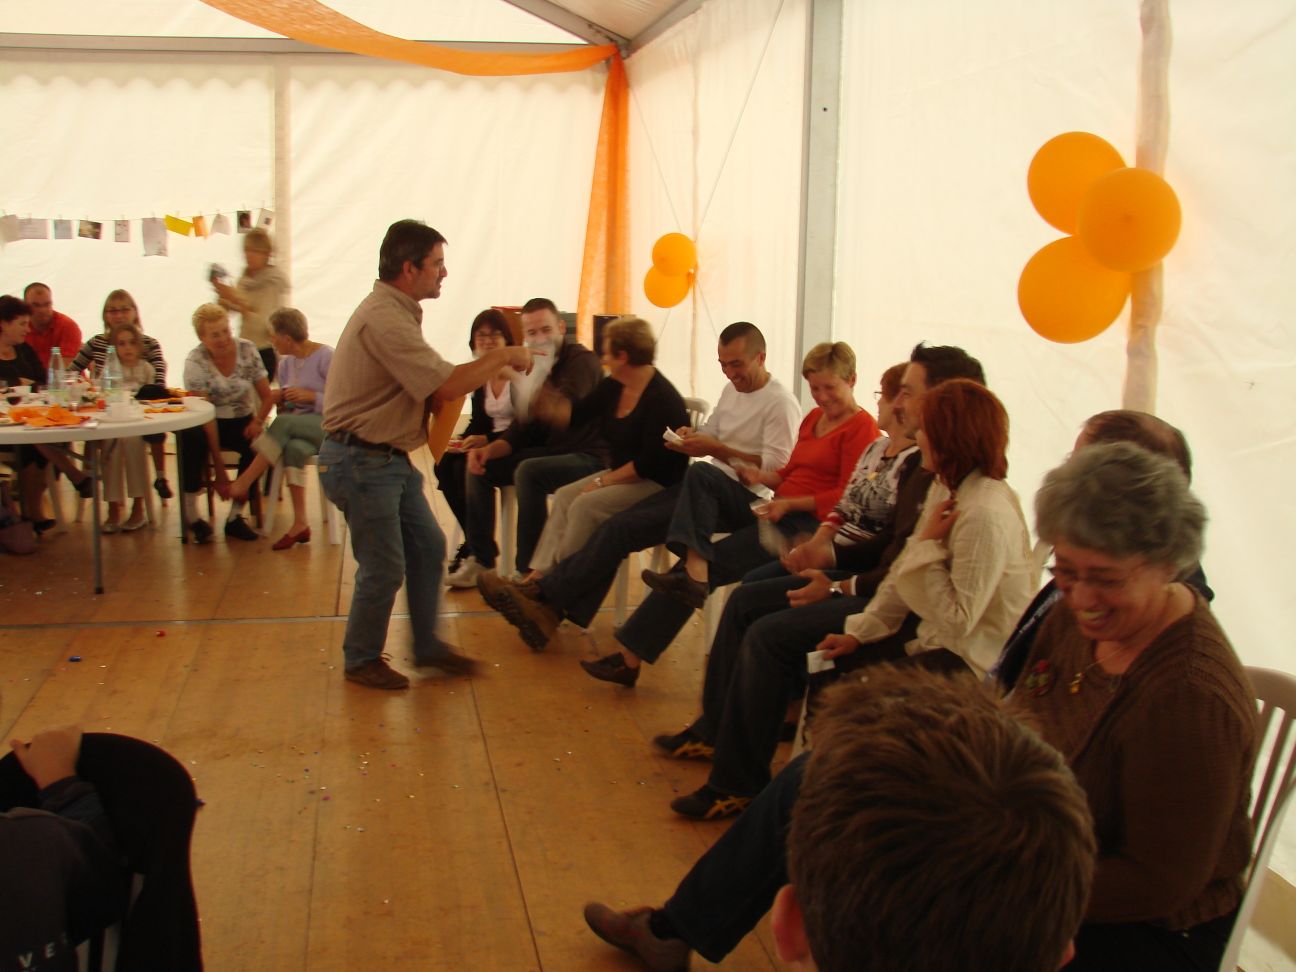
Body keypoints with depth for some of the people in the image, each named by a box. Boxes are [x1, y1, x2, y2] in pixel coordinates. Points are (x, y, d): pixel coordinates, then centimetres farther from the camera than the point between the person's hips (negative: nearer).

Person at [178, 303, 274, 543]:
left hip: (241, 422, 2)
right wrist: (219, 469, -26)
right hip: (208, 424, -2)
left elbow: (266, 396, -1)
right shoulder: (195, 362, -15)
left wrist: (258, 421, -25)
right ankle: (191, 517, -23)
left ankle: (235, 516, -16)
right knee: (192, 440, -36)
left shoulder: (247, 350, -6)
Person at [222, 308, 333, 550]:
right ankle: (299, 523, -32)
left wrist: (310, 396, -18)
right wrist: (279, 397, -1)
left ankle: (243, 484, -23)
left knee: (283, 422, -32)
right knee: (293, 448, -31)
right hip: (297, 428, 5)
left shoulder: (325, 357, -8)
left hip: (326, 425, -5)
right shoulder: (286, 363, 14)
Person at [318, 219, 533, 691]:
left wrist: (489, 368, -2)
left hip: (389, 457, 10)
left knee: (428, 547, 15)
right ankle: (361, 660, 20)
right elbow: (445, 386, -26)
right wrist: (502, 357, -15)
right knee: (384, 567, 0)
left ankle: (427, 645, 28)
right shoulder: (383, 319, -22)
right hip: (361, 461, -10)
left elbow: (429, 387, 11)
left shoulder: (396, 312, 12)